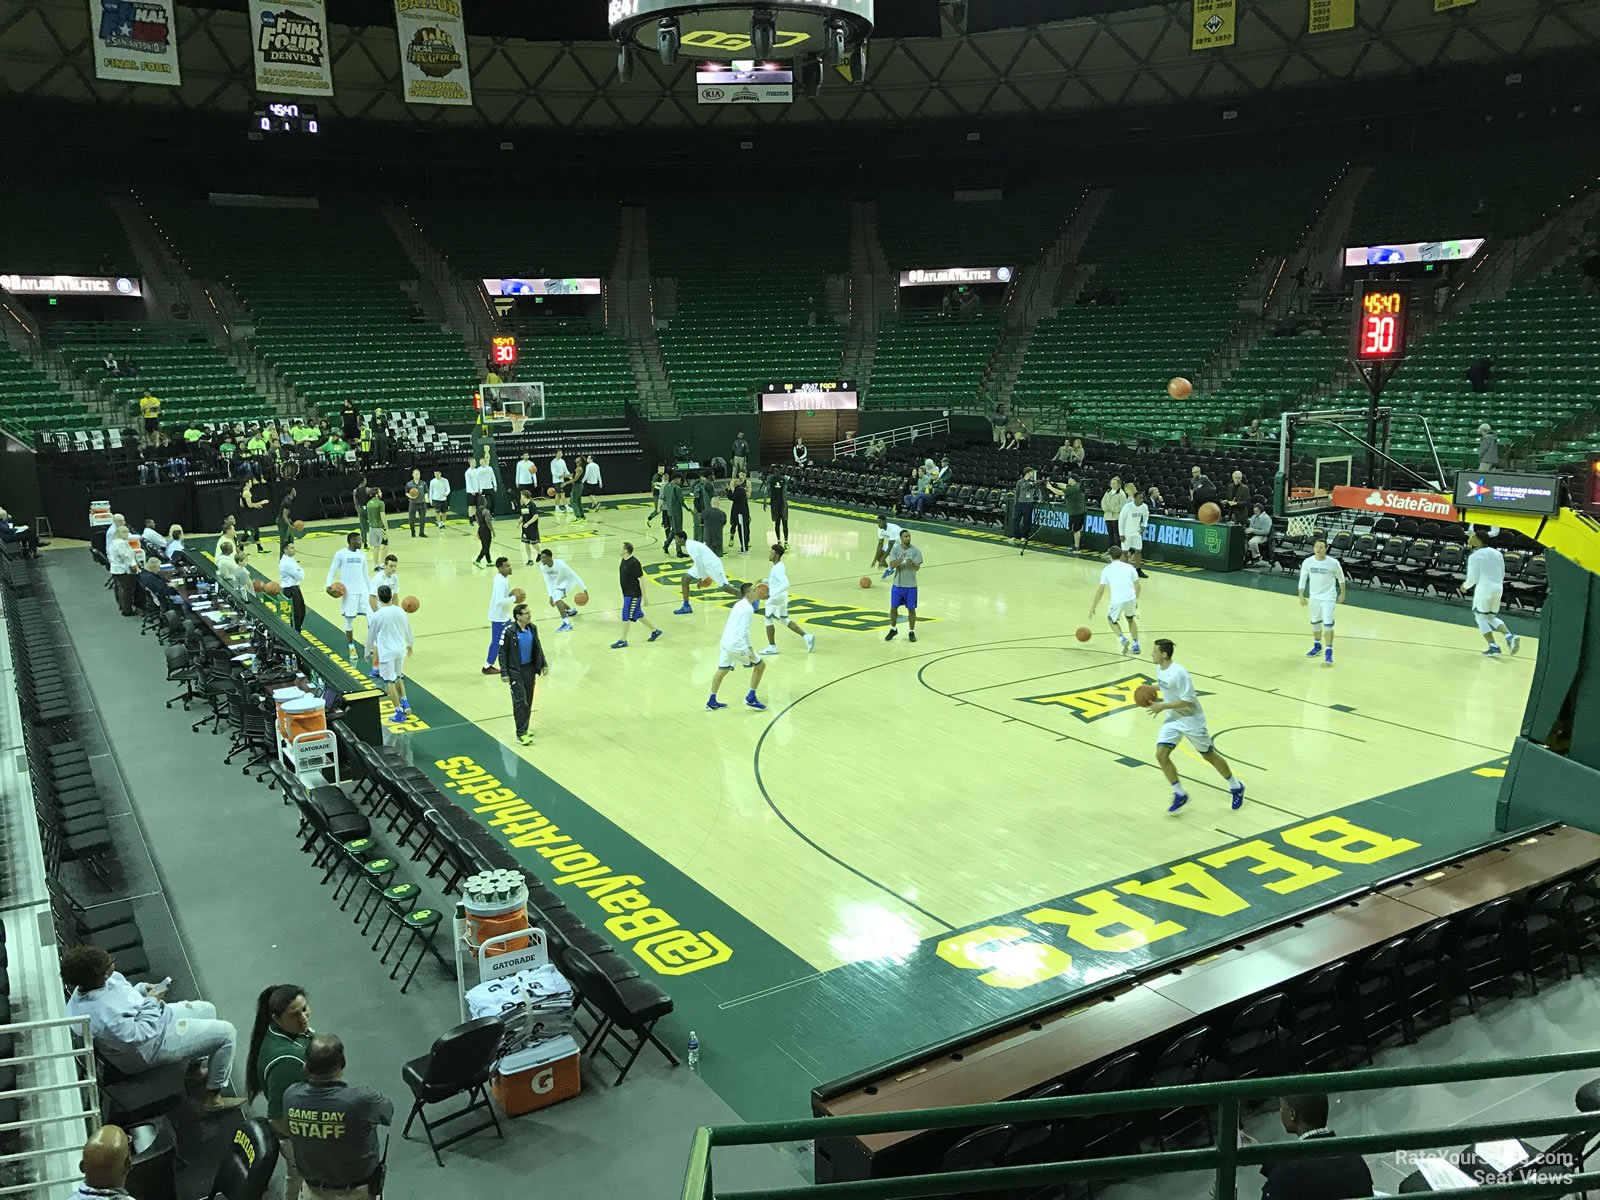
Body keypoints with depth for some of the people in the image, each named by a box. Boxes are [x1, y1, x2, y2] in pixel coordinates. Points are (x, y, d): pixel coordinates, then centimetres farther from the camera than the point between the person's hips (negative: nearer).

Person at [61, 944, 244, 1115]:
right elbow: (137, 1037, -30)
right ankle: (213, 1098, 6)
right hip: (153, 1046, -10)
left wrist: (144, 989, -4)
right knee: (226, 1033, -9)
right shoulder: (102, 1015, -39)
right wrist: (151, 1001, -21)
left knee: (207, 1009, 24)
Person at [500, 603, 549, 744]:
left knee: (528, 700, 12)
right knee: (520, 701, -8)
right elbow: (502, 653, -11)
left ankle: (524, 728, 27)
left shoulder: (532, 628, 0)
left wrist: (544, 664, 10)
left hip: (530, 669, 6)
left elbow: (538, 648, 13)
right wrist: (504, 673, -13)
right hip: (515, 671, -6)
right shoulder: (509, 631, -17)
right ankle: (521, 733, -4)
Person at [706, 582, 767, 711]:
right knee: (761, 664, 4)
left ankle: (712, 702, 29)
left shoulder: (738, 604, 12)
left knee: (722, 670, 21)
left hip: (726, 641, 9)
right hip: (736, 644, -9)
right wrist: (751, 650, -23)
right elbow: (744, 631, -23)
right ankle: (750, 699, 7)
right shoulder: (748, 608, -16)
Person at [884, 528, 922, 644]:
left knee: (911, 609, 4)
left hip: (911, 585, -1)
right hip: (897, 584, 1)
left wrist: (912, 563, -34)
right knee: (893, 607, 7)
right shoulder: (895, 550, -4)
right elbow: (891, 565, -14)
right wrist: (900, 559, -32)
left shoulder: (916, 551, -6)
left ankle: (911, 632, 17)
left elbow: (918, 567, -12)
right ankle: (893, 629, 26)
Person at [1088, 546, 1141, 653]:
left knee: (1112, 619, 26)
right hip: (1131, 597, 2)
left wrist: (1092, 608, 14)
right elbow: (1137, 586, 12)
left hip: (1117, 600, -2)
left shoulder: (1106, 569, 10)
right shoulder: (1129, 567, 14)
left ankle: (1123, 639, 2)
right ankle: (1136, 645, 24)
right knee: (1130, 618, 32)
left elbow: (1100, 591, 8)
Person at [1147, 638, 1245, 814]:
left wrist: (1162, 706, -25)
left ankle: (1236, 787, 32)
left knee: (1209, 755, 10)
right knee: (1161, 755, -8)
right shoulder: (1159, 669, -2)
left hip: (1191, 720, -7)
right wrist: (1157, 699, -1)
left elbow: (1187, 701, -26)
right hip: (1172, 719, 7)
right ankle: (1180, 795, 6)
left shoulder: (1178, 673, -28)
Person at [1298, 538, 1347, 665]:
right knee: (1315, 623, 18)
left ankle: (1329, 651, -4)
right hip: (1314, 597, 4)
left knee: (1328, 625, -11)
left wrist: (1342, 593, 8)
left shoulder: (1333, 563, -16)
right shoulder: (1307, 562, -10)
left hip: (1328, 597, -4)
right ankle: (1317, 646, 37)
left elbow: (1341, 578, 1)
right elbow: (1303, 579, -1)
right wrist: (1301, 596, -4)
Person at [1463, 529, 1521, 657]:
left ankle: (1493, 647, -4)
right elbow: (1502, 575, 16)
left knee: (1480, 617, 6)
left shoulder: (1474, 556, -8)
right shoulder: (1497, 553, 12)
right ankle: (1509, 636, -5)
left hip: (1484, 589, -6)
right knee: (1492, 617, 20)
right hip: (1498, 589, 6)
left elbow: (1472, 578, -10)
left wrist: (1465, 586, 9)